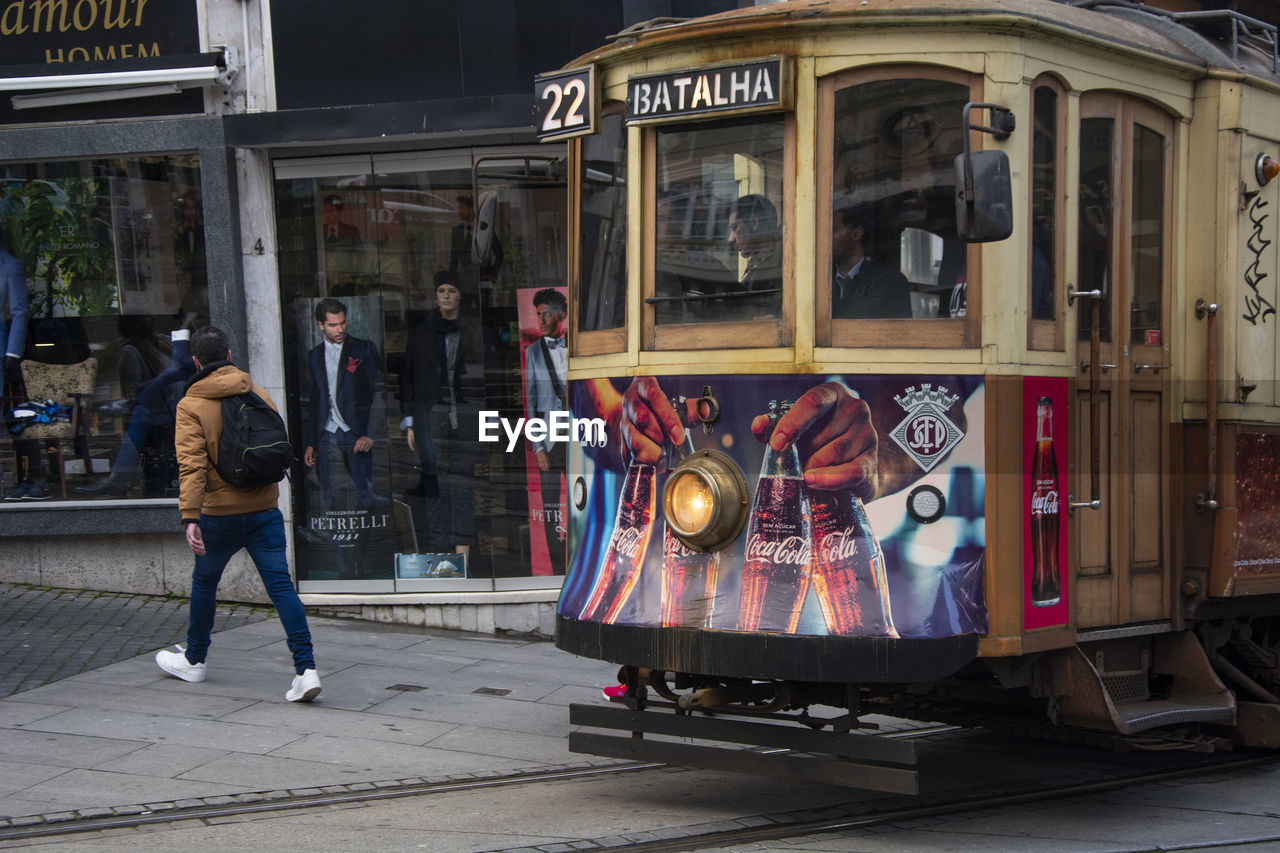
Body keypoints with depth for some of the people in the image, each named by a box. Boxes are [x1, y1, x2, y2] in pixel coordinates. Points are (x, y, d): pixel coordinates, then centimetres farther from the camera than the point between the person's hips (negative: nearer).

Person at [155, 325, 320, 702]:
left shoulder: (191, 405, -6)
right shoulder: (259, 394, 5)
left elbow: (192, 463, -15)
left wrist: (190, 517, -19)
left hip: (220, 513, -2)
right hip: (266, 510, 2)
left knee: (204, 581, 19)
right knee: (281, 586, -2)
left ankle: (194, 660, 34)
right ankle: (305, 669, -12)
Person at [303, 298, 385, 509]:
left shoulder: (364, 349, 2)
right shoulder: (314, 356, 14)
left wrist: (371, 434, -10)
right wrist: (310, 443, 14)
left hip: (357, 436, -3)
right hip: (327, 437, 3)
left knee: (365, 496, -8)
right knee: (330, 499, 0)